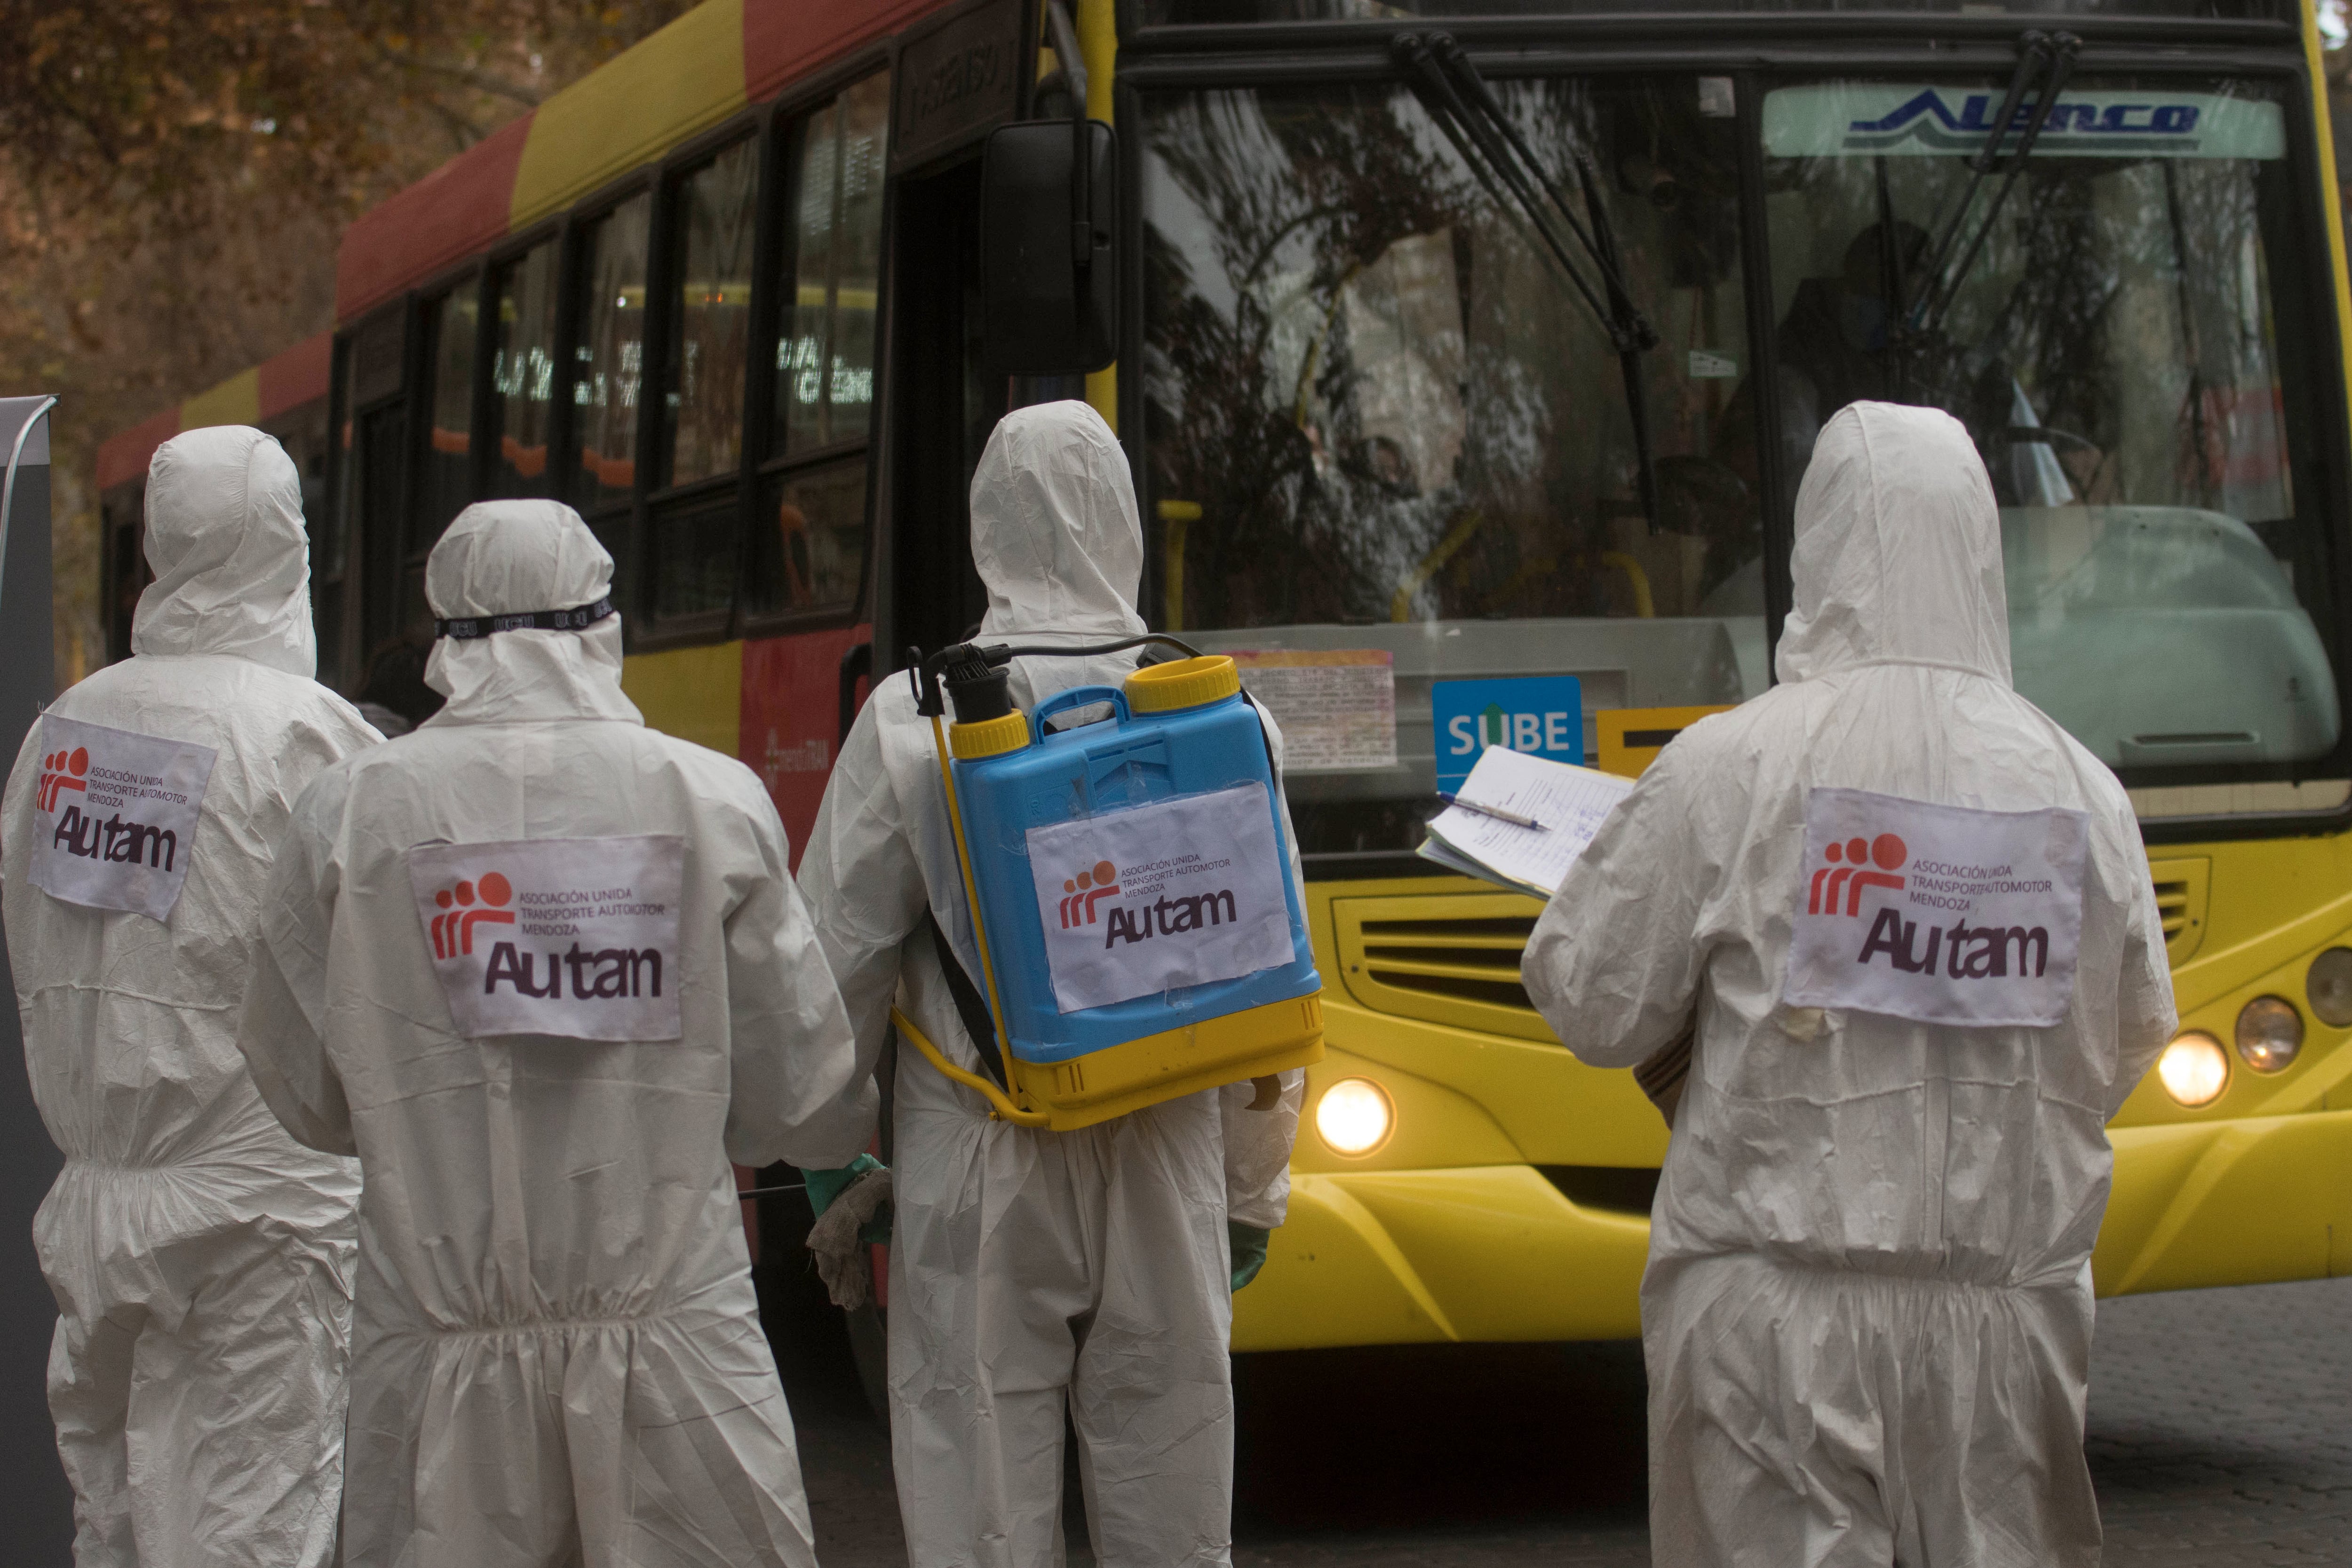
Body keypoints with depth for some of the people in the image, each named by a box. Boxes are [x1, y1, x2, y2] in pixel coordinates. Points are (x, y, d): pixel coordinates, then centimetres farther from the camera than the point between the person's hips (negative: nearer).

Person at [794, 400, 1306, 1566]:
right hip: (1165, 1166, 2)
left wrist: (828, 1165, 11)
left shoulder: (911, 721, -7)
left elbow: (840, 966, -2)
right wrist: (1254, 1195, 14)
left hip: (977, 1177, -2)